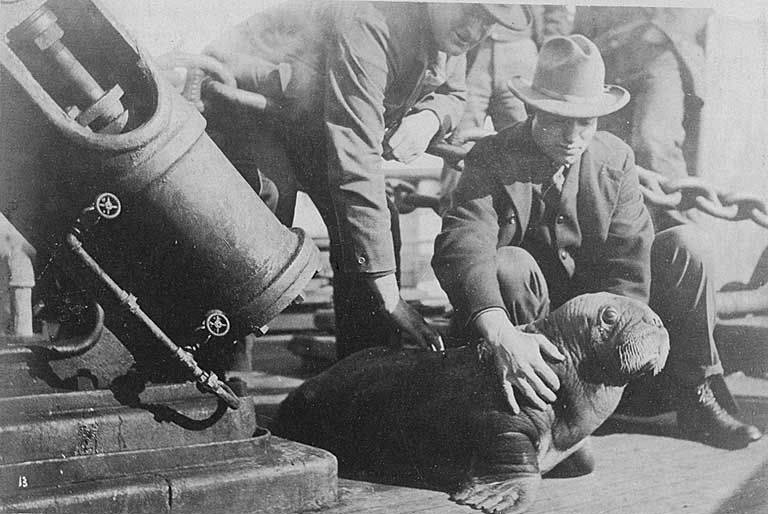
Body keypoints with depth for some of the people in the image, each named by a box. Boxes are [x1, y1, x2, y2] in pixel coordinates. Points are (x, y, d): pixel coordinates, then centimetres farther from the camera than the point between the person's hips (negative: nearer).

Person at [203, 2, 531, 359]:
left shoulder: (452, 32, -11)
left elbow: (453, 93, 10)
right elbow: (356, 163, -42)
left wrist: (429, 117, -19)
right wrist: (388, 293, -43)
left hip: (313, 124, 8)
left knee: (381, 230, -3)